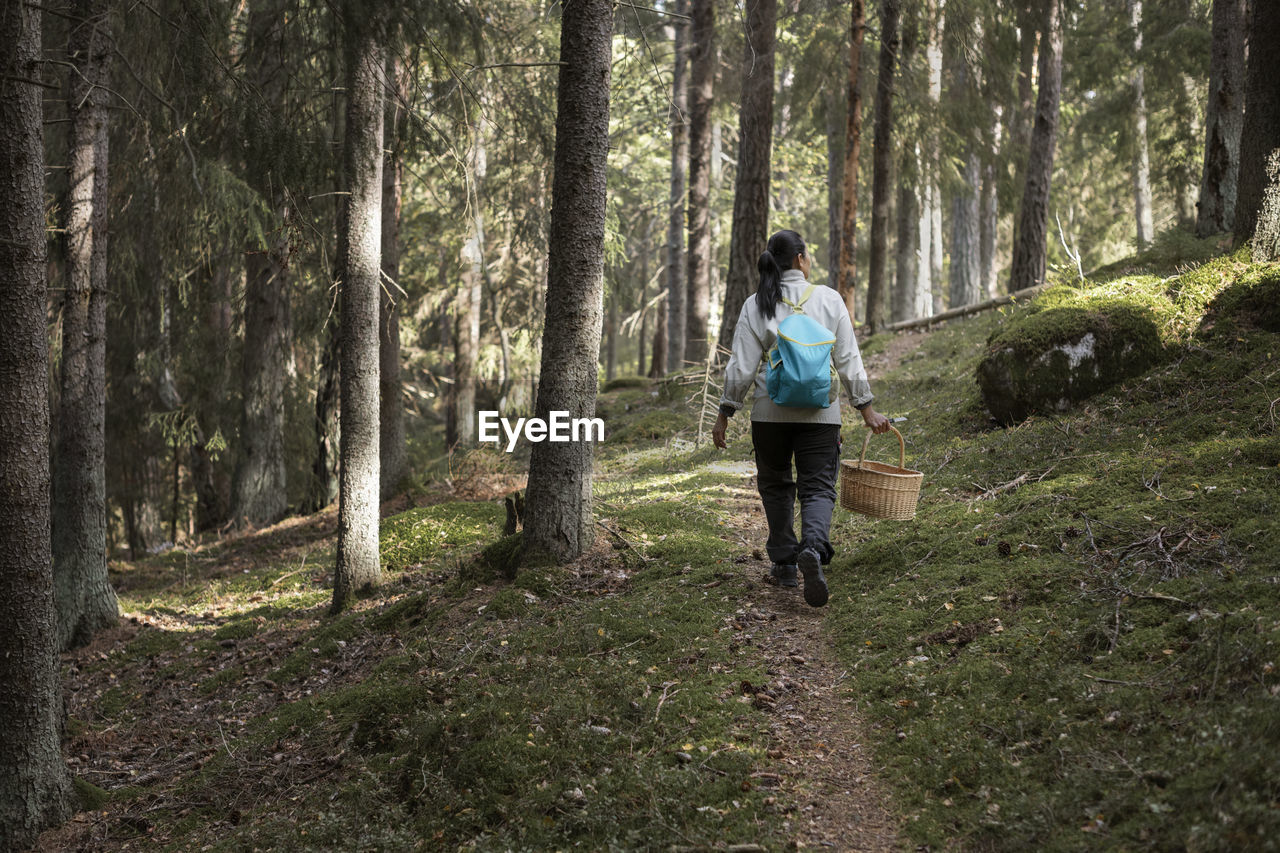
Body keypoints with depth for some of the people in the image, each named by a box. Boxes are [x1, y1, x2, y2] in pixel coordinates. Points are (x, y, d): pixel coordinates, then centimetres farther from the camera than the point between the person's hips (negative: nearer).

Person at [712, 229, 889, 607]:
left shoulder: (756, 305, -1)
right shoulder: (828, 299, 0)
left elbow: (741, 366, -4)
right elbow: (848, 360, -1)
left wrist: (725, 414, 4)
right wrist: (866, 408, 5)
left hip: (770, 413, 1)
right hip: (820, 413, -1)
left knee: (775, 485, 18)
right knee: (818, 487, 1)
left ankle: (784, 563, 21)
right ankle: (813, 548, -27)